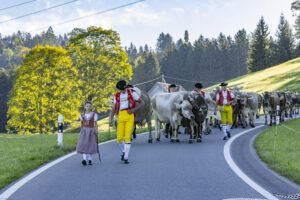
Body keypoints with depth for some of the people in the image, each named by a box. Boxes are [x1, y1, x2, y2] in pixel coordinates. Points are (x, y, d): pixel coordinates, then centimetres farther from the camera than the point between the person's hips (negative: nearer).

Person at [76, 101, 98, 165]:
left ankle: (90, 160, 7)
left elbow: (95, 124, 0)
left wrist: (96, 130, -12)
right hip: (84, 131, 1)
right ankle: (84, 159, -21)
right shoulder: (82, 115, 5)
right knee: (84, 144, -12)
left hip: (91, 131, -1)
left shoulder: (94, 115, -1)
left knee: (91, 145, -2)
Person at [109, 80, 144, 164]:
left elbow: (142, 102, 6)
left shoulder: (132, 93, 3)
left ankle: (126, 158, -6)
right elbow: (113, 109, 14)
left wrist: (133, 110, -8)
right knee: (119, 138, -2)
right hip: (120, 117, 3)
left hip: (129, 117, -3)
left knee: (128, 137, -13)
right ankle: (123, 151, 29)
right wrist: (110, 120, 0)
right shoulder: (117, 96, 13)